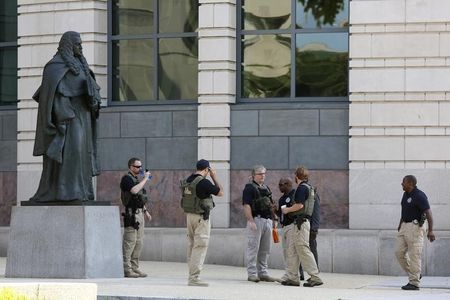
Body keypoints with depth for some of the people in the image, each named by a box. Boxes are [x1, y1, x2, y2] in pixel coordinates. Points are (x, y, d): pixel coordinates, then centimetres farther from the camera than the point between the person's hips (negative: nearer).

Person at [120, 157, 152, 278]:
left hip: (139, 213, 10)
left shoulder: (136, 179, 20)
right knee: (130, 242, -9)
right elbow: (134, 191, -28)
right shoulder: (127, 178, -9)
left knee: (139, 242, 9)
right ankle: (126, 269, -8)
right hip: (132, 214, -10)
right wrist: (145, 179, -19)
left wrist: (146, 211, 21)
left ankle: (134, 267, 13)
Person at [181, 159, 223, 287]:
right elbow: (220, 193, -5)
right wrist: (214, 177, 3)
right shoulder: (204, 182, -17)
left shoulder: (187, 180, 6)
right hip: (201, 217, -8)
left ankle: (192, 275, 18)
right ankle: (194, 277, -10)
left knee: (192, 246, 14)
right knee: (200, 247, -6)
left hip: (189, 215, 8)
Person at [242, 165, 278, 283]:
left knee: (265, 250, 9)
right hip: (256, 220, -8)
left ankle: (263, 273, 15)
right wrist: (251, 221, -20)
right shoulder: (249, 188, -3)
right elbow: (246, 205, -12)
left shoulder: (266, 188, 21)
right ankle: (252, 274, -3)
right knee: (253, 248, -5)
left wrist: (274, 220, 17)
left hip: (267, 221, 8)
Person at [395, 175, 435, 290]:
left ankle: (414, 283, -1)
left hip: (415, 227, -9)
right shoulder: (406, 194, 11)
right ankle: (415, 275, 19)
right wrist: (400, 225, 29)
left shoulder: (419, 196, -17)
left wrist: (430, 231, -30)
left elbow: (428, 213, -22)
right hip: (405, 226, 9)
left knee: (414, 255, -6)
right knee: (399, 252, 7)